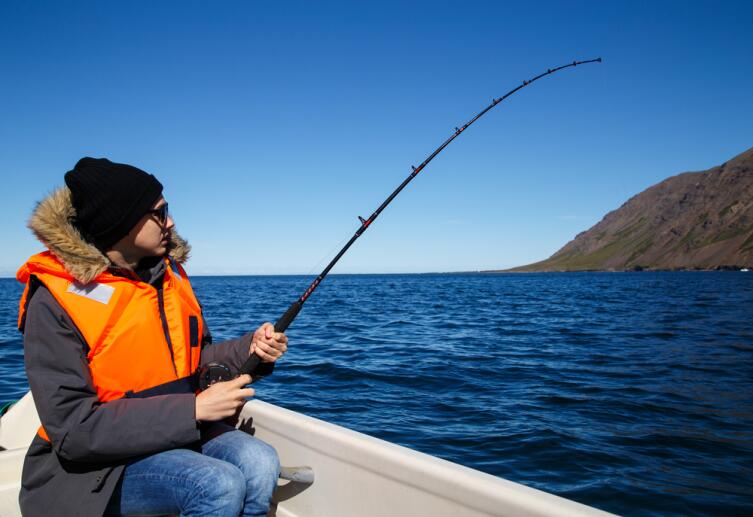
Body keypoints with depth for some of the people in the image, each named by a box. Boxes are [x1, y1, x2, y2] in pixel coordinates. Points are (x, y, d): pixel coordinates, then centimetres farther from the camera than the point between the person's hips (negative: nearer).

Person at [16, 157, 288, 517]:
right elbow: (73, 428, -20)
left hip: (181, 431, 6)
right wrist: (192, 410, -25)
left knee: (259, 463, -21)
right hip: (95, 463, -5)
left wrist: (250, 349, -6)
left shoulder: (168, 272, 4)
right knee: (220, 485, -28)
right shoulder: (55, 300, -16)